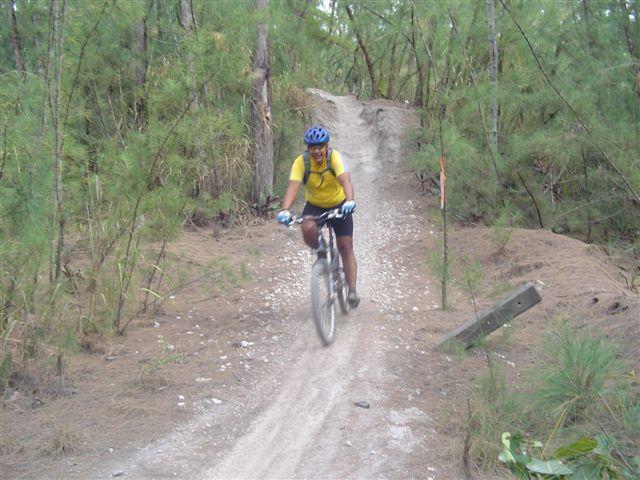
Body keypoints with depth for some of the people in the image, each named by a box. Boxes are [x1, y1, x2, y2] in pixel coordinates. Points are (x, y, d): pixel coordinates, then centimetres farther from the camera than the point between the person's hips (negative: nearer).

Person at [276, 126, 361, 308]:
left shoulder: (335, 157, -25)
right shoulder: (301, 162, -21)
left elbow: (345, 180, -40)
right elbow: (293, 186, -34)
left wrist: (350, 200, -59)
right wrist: (285, 210, -51)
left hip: (338, 205, -1)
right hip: (314, 206, 1)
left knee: (346, 248, -7)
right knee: (308, 229, -31)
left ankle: (352, 291, -2)